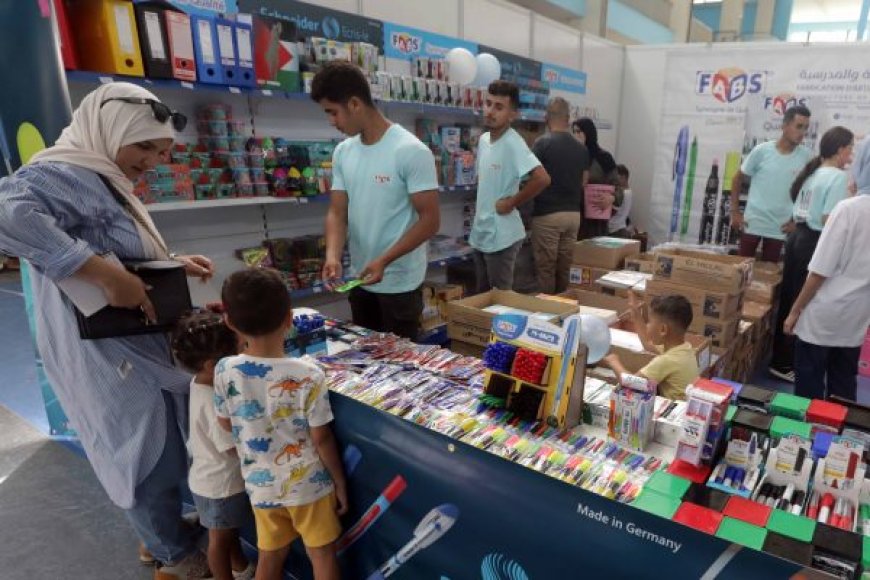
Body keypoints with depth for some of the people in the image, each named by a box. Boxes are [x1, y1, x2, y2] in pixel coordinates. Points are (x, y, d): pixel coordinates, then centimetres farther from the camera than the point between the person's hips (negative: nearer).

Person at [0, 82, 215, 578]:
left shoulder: (105, 181, 12)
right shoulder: (65, 175, -20)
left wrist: (177, 263, 3)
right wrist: (106, 274, -38)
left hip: (138, 347, 10)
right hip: (108, 355, -10)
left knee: (158, 445, 23)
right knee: (148, 453, 8)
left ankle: (164, 531, 45)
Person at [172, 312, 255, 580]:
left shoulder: (201, 382, -8)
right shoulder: (212, 403, -35)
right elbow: (237, 447, -29)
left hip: (216, 478, 9)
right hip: (220, 485, -9)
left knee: (230, 530, 30)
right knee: (220, 538, 15)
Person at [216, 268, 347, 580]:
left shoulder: (225, 371, -15)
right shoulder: (308, 375, -23)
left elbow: (226, 423, 2)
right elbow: (321, 438, -15)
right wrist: (340, 481, -1)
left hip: (260, 485, 3)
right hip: (308, 484, -3)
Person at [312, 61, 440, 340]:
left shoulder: (411, 151, -16)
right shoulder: (343, 152, 4)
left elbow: (430, 220, -17)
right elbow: (337, 212, 5)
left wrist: (384, 260, -24)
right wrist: (333, 255, -14)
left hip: (399, 283, -6)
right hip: (359, 280, 6)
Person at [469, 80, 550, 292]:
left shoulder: (513, 143, -18)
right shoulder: (483, 139, 7)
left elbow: (543, 179, -29)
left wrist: (512, 203, -19)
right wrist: (479, 208, 10)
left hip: (501, 236, -8)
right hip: (480, 233, 8)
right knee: (482, 293, 19)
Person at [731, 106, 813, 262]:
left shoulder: (807, 156, -2)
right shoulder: (762, 150, -7)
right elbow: (738, 178, 1)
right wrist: (735, 212, -2)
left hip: (779, 228, 2)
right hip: (753, 223, -1)